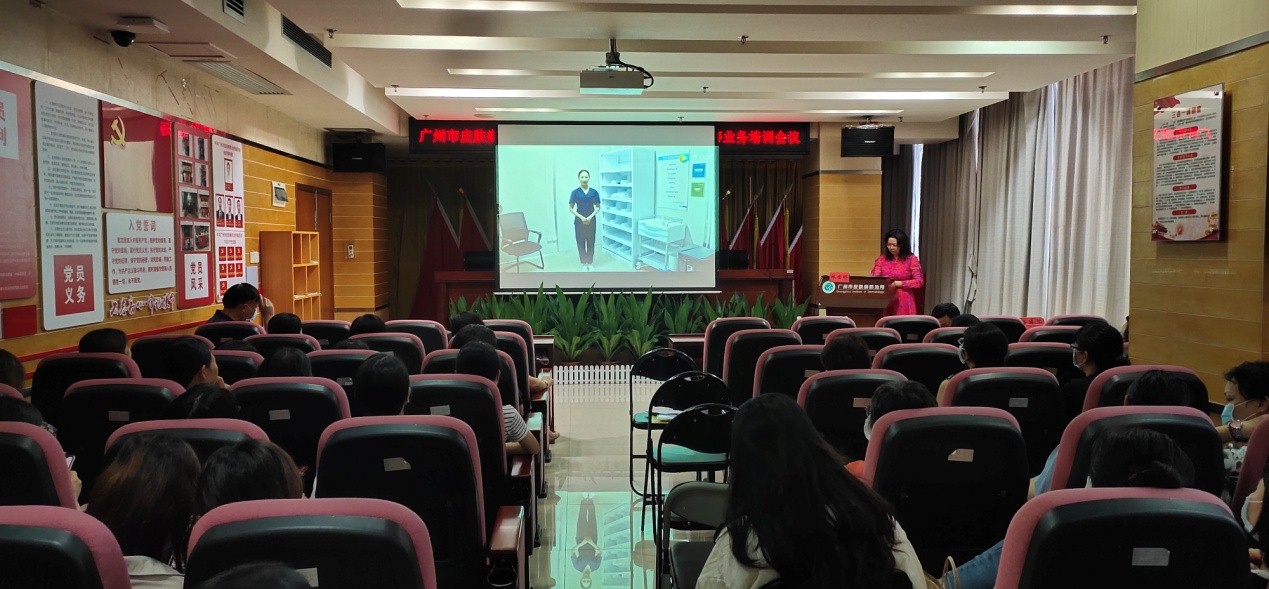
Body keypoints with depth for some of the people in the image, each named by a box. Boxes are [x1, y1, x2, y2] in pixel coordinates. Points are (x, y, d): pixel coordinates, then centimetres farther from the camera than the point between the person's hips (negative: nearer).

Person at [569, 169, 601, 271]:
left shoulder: (594, 192, -2)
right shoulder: (575, 192, -5)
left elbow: (598, 207, 2)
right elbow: (571, 208, -3)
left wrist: (590, 217, -13)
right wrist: (581, 217, -14)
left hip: (591, 221, 1)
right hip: (579, 221, -1)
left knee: (591, 242, 7)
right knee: (581, 242, 5)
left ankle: (590, 263, 19)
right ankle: (584, 263, 17)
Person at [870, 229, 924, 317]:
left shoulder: (911, 259, 0)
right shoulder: (882, 259, 8)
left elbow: (919, 281, -5)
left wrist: (899, 283, -13)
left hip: (903, 303, -2)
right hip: (885, 302, 2)